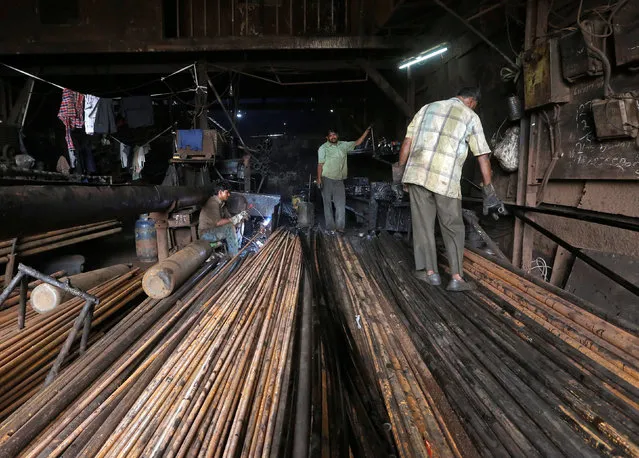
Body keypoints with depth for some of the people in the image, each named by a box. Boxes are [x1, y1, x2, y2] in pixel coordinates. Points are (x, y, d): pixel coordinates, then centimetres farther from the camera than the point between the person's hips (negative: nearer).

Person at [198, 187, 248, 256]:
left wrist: (239, 217, -13)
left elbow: (228, 218, 5)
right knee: (230, 228, -28)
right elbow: (217, 222, -29)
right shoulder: (213, 202, -21)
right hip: (205, 233, -10)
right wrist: (233, 219, -26)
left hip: (215, 230, 10)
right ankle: (234, 257, -24)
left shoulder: (222, 203, 9)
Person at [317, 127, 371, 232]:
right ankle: (330, 226, 6)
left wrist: (366, 131, 6)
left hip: (339, 180, 4)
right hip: (327, 179, -4)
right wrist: (319, 178, -13)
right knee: (328, 203, 1)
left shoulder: (343, 145, 11)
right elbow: (320, 164, -5)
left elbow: (357, 143, 14)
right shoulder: (323, 148, -1)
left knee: (341, 203, -2)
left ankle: (340, 226, 2)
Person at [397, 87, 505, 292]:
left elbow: (408, 141, 10)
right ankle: (456, 277, 3)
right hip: (446, 179, -2)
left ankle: (429, 271, 14)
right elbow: (482, 156, 5)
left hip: (417, 173, 2)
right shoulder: (471, 116, 10)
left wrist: (400, 168, 16)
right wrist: (489, 191, 8)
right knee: (453, 228, 8)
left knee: (423, 224, 10)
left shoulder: (428, 108, 17)